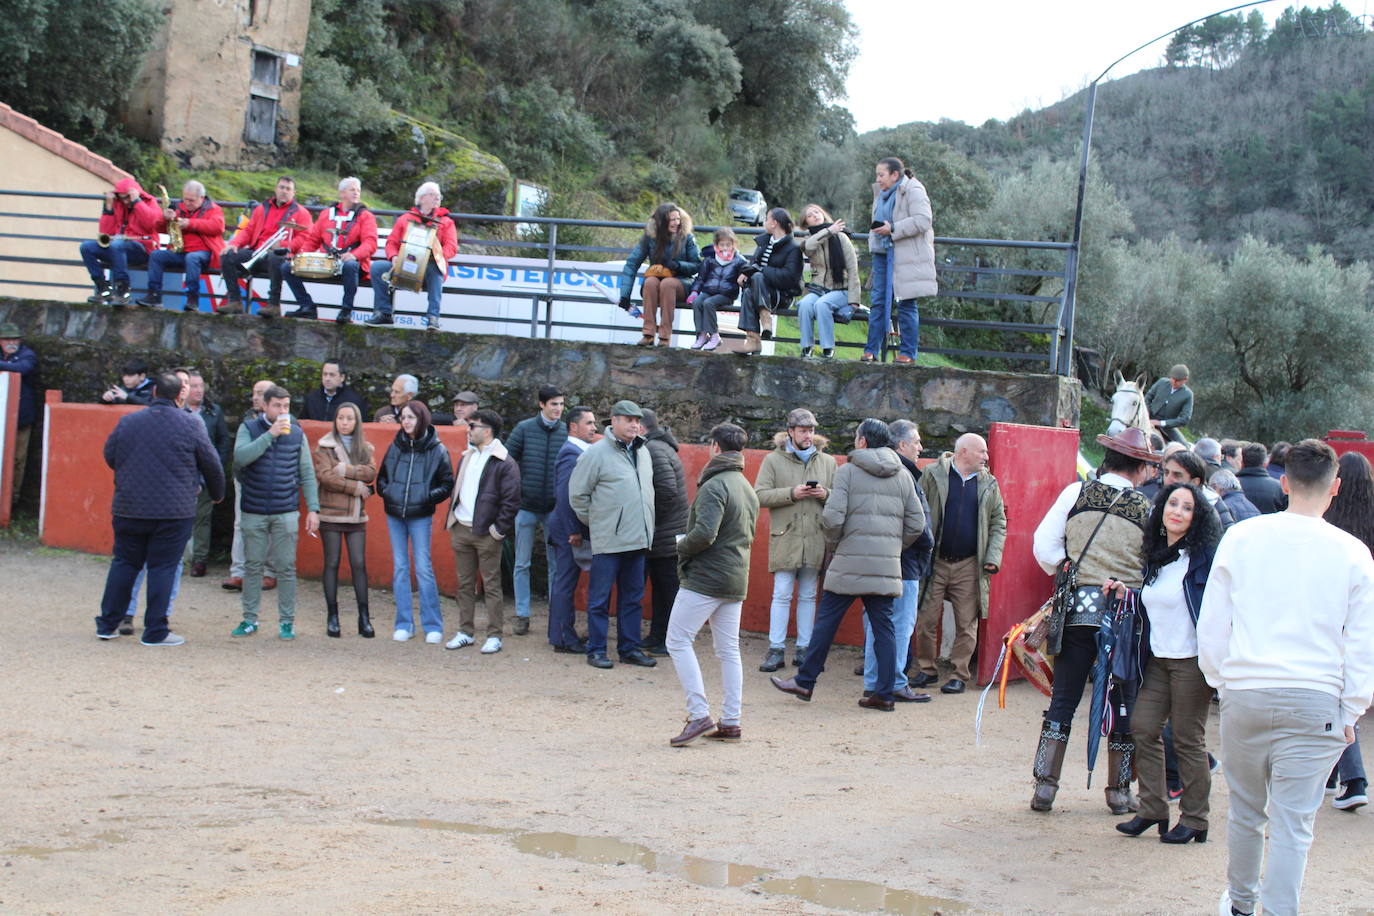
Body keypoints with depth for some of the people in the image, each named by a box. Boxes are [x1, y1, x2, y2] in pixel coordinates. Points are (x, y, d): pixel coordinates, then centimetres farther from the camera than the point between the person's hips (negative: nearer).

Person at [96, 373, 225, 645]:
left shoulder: (127, 422, 3)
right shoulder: (191, 424, -5)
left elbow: (109, 457, 14)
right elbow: (212, 464, 1)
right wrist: (217, 493, 20)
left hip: (129, 508, 3)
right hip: (175, 511, -3)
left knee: (124, 563, 14)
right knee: (162, 567, 1)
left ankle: (107, 624, 17)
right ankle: (155, 631, 2)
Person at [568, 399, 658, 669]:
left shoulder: (642, 452, 13)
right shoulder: (598, 453, -8)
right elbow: (577, 493, -5)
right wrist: (592, 521, 0)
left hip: (637, 539, 7)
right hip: (608, 541, -7)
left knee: (633, 597, 12)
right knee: (600, 597, 0)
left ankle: (630, 647, 19)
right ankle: (596, 650, 7)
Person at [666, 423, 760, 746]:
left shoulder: (715, 486, -14)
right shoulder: (748, 488, 15)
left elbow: (704, 533, -24)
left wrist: (681, 547, -5)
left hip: (705, 578, -9)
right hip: (736, 580, 9)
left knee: (678, 641, -4)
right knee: (728, 651, 11)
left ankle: (699, 715, -11)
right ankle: (730, 722, 12)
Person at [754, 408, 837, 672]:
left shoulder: (828, 462, 10)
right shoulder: (773, 460, 2)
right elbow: (760, 495, -6)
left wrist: (825, 495, -8)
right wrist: (792, 493, -16)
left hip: (815, 539, 3)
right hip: (785, 539, -3)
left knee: (808, 596, 9)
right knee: (781, 595, -3)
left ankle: (803, 648, 16)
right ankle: (776, 649, 2)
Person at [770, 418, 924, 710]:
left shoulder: (848, 471, -3)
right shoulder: (903, 476, 10)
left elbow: (832, 516, -12)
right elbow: (917, 524, 8)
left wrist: (834, 544, 5)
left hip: (850, 564, -4)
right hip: (887, 566, 4)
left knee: (826, 621, 6)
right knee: (883, 627, 7)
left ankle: (805, 682, 14)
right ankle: (884, 694, 6)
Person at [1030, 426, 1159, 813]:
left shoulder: (1075, 494, -1)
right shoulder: (1147, 508, -3)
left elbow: (1044, 547, -2)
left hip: (1078, 610, 1)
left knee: (1063, 699, 7)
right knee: (1123, 704, 10)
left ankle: (1045, 786, 5)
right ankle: (1119, 791, 16)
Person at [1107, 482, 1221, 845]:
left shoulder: (1204, 555, -11)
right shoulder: (1154, 555, 10)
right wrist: (1127, 593, 6)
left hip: (1191, 661, -7)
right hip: (1158, 659, 7)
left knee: (1188, 740, 0)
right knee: (1143, 728, 3)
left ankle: (1194, 820, 12)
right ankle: (1152, 809, 15)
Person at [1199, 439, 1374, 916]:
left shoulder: (1241, 537, -1)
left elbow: (1211, 624, 4)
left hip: (1244, 694, 2)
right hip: (1315, 703, -2)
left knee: (1245, 809, 19)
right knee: (1293, 823, 3)